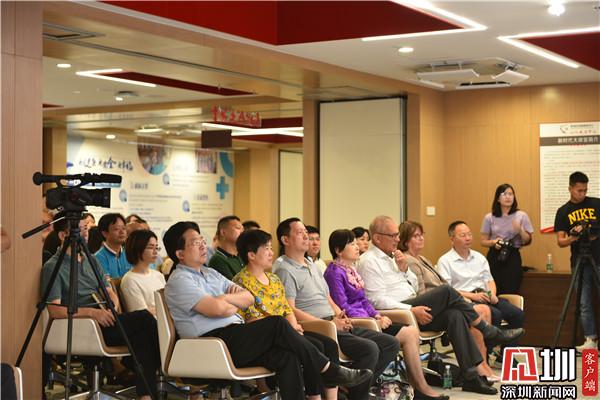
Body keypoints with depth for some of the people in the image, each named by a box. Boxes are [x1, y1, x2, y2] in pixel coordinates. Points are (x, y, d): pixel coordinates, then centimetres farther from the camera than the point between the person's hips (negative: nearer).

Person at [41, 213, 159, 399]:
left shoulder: (91, 261, 21)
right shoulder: (52, 267, -2)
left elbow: (110, 291, 21)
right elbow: (54, 310, -13)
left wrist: (113, 306, -3)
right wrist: (91, 312, -23)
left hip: (103, 322, 7)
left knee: (142, 332, -25)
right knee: (145, 319, -24)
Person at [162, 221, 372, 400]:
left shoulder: (210, 273, 24)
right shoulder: (179, 281, -4)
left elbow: (248, 298, 18)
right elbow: (217, 309, -19)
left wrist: (224, 298, -2)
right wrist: (234, 302, 3)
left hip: (236, 340, 8)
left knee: (286, 356, -19)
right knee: (277, 324, -22)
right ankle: (328, 370, -8)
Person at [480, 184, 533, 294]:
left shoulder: (522, 216, 3)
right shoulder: (489, 218, 4)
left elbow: (528, 241, 4)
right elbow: (483, 241, 9)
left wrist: (520, 231, -14)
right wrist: (493, 242, -12)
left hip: (513, 257, -1)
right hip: (494, 257, 1)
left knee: (511, 293, -5)